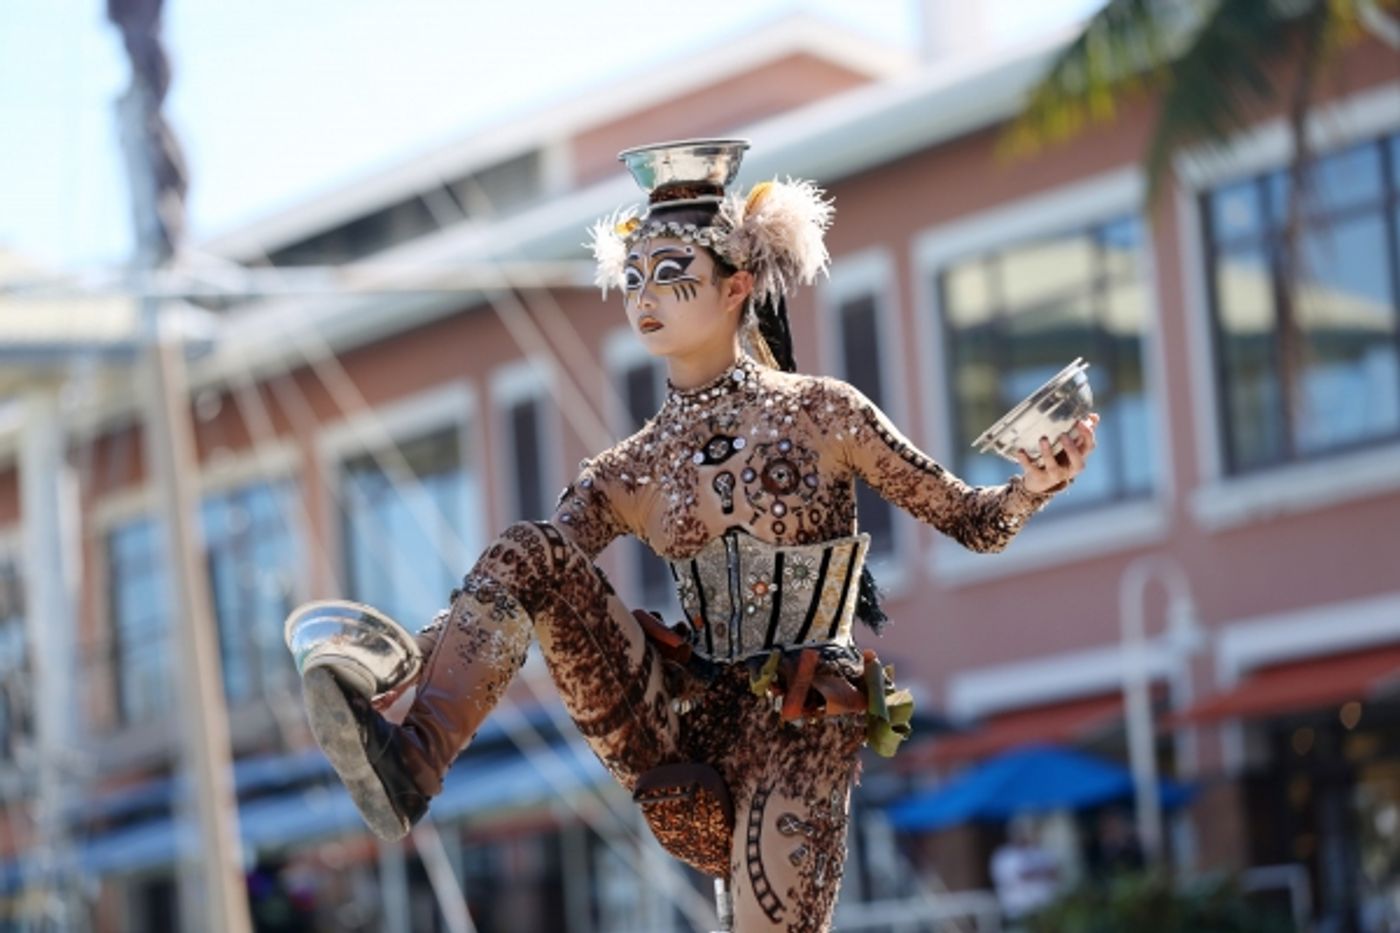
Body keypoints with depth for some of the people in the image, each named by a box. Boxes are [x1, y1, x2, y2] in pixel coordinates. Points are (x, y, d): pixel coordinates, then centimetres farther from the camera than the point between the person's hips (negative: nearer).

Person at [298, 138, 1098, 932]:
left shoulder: (821, 413, 2)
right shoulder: (631, 474, 11)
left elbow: (969, 520, 5)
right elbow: (518, 584, 5)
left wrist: (1036, 486, -16)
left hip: (800, 730, -3)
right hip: (685, 733, 3)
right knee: (530, 555, -15)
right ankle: (412, 764, -34)